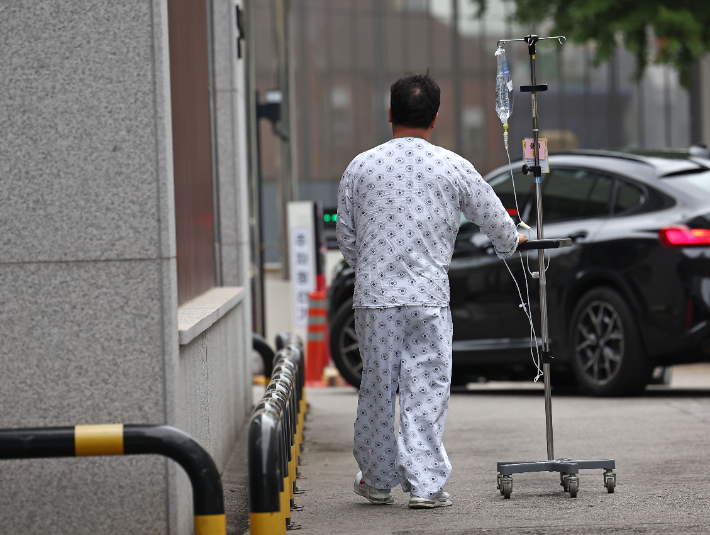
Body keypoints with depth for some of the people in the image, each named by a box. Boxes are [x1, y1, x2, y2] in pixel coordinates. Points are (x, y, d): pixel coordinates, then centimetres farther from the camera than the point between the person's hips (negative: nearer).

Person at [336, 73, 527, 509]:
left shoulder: (360, 167, 2)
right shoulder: (453, 167, -1)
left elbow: (346, 238, 9)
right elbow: (496, 221, 11)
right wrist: (511, 242, 33)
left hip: (374, 295, 2)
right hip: (429, 296, -2)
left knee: (378, 388, 11)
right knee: (427, 390, 1)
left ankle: (377, 481, 22)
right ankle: (426, 484, -2)